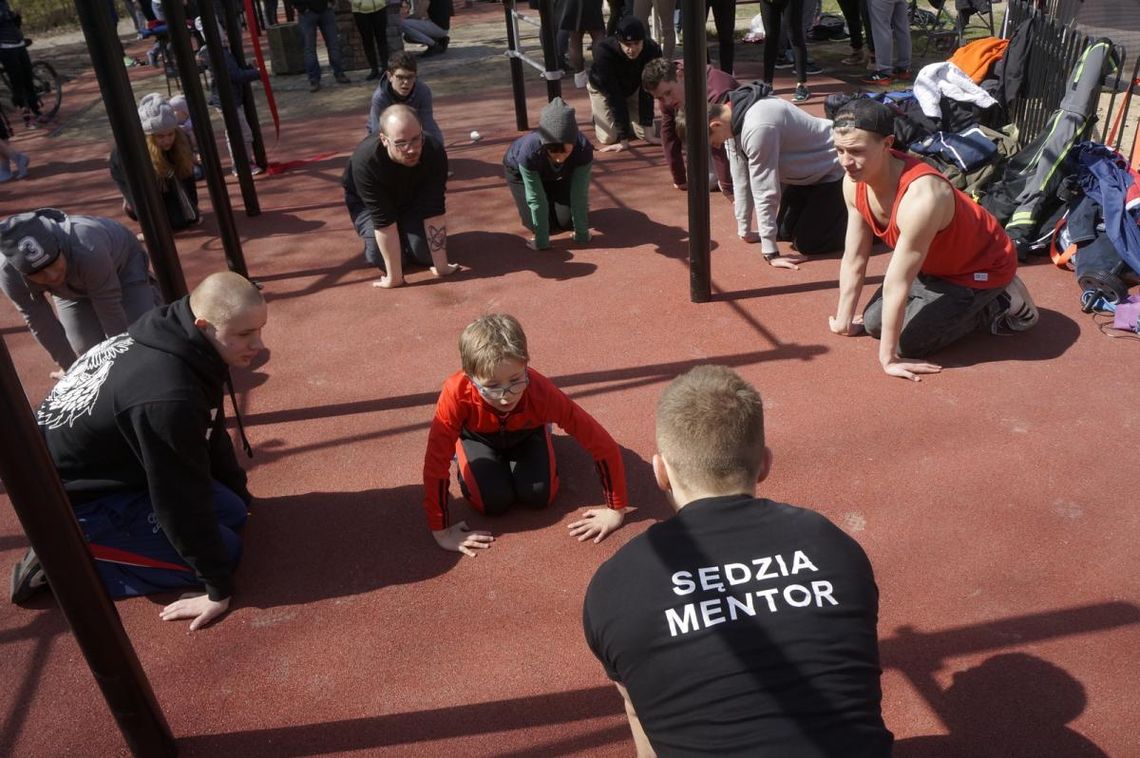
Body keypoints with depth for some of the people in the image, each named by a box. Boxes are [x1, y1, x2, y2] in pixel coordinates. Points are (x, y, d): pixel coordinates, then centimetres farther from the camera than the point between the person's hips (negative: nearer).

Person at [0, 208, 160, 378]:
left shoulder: (87, 251, -46)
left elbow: (111, 312, -34)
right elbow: (41, 325, -18)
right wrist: (69, 367, -8)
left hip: (123, 262, -3)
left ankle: (148, 292, 23)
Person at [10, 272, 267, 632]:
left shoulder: (174, 340, -8)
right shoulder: (167, 397, -37)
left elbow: (211, 433, 10)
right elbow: (183, 500, -27)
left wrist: (239, 493, 22)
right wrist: (219, 587, -14)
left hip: (109, 465, 9)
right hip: (76, 498, -9)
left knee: (231, 512, 9)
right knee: (225, 551, -8)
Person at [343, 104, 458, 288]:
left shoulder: (434, 152, -35)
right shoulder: (365, 161, -41)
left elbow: (434, 210, -32)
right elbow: (383, 220, -39)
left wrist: (441, 266, -30)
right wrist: (394, 277, -37)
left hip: (411, 199, 2)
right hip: (368, 204, -2)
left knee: (426, 252, -15)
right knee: (382, 257, -20)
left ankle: (405, 232, 18)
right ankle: (372, 237, 14)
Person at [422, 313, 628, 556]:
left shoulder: (541, 391, -41)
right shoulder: (456, 393, -43)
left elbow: (602, 444, -33)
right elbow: (435, 462, -34)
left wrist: (616, 510, -26)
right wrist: (441, 531, -30)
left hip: (526, 431, 1)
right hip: (479, 436, -1)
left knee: (539, 496, -13)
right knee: (494, 502, -16)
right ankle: (462, 452, 14)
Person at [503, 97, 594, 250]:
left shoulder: (583, 149, -39)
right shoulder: (529, 151, -44)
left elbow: (579, 194, -32)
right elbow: (536, 199, -37)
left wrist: (582, 233, -29)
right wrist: (541, 240, -34)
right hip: (519, 170, -2)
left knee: (567, 221, -2)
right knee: (535, 223, -9)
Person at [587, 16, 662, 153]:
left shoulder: (653, 50, -33)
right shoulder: (604, 51, -40)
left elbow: (647, 90, -25)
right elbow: (613, 95, -40)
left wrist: (648, 132, -30)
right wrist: (624, 140, -41)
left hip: (632, 88, 3)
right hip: (603, 90, -3)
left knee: (645, 132, -6)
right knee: (609, 137, -13)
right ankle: (597, 115, 20)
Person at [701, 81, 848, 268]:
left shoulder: (757, 128, -36)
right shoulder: (732, 119, -8)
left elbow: (765, 191, -31)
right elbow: (741, 178, 0)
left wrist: (771, 253, -25)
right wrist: (745, 230, 7)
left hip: (833, 170, -9)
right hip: (808, 171, 9)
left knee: (806, 243, -10)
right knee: (785, 232, 12)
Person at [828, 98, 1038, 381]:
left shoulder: (920, 197, -41)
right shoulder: (854, 182, -17)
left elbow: (897, 285, -35)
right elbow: (854, 259, -6)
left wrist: (889, 358, -25)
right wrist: (844, 320, 1)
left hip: (982, 266, -7)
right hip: (935, 263, 7)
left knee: (908, 341, -15)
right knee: (874, 322, 4)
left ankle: (996, 307, 4)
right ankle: (953, 300, 21)